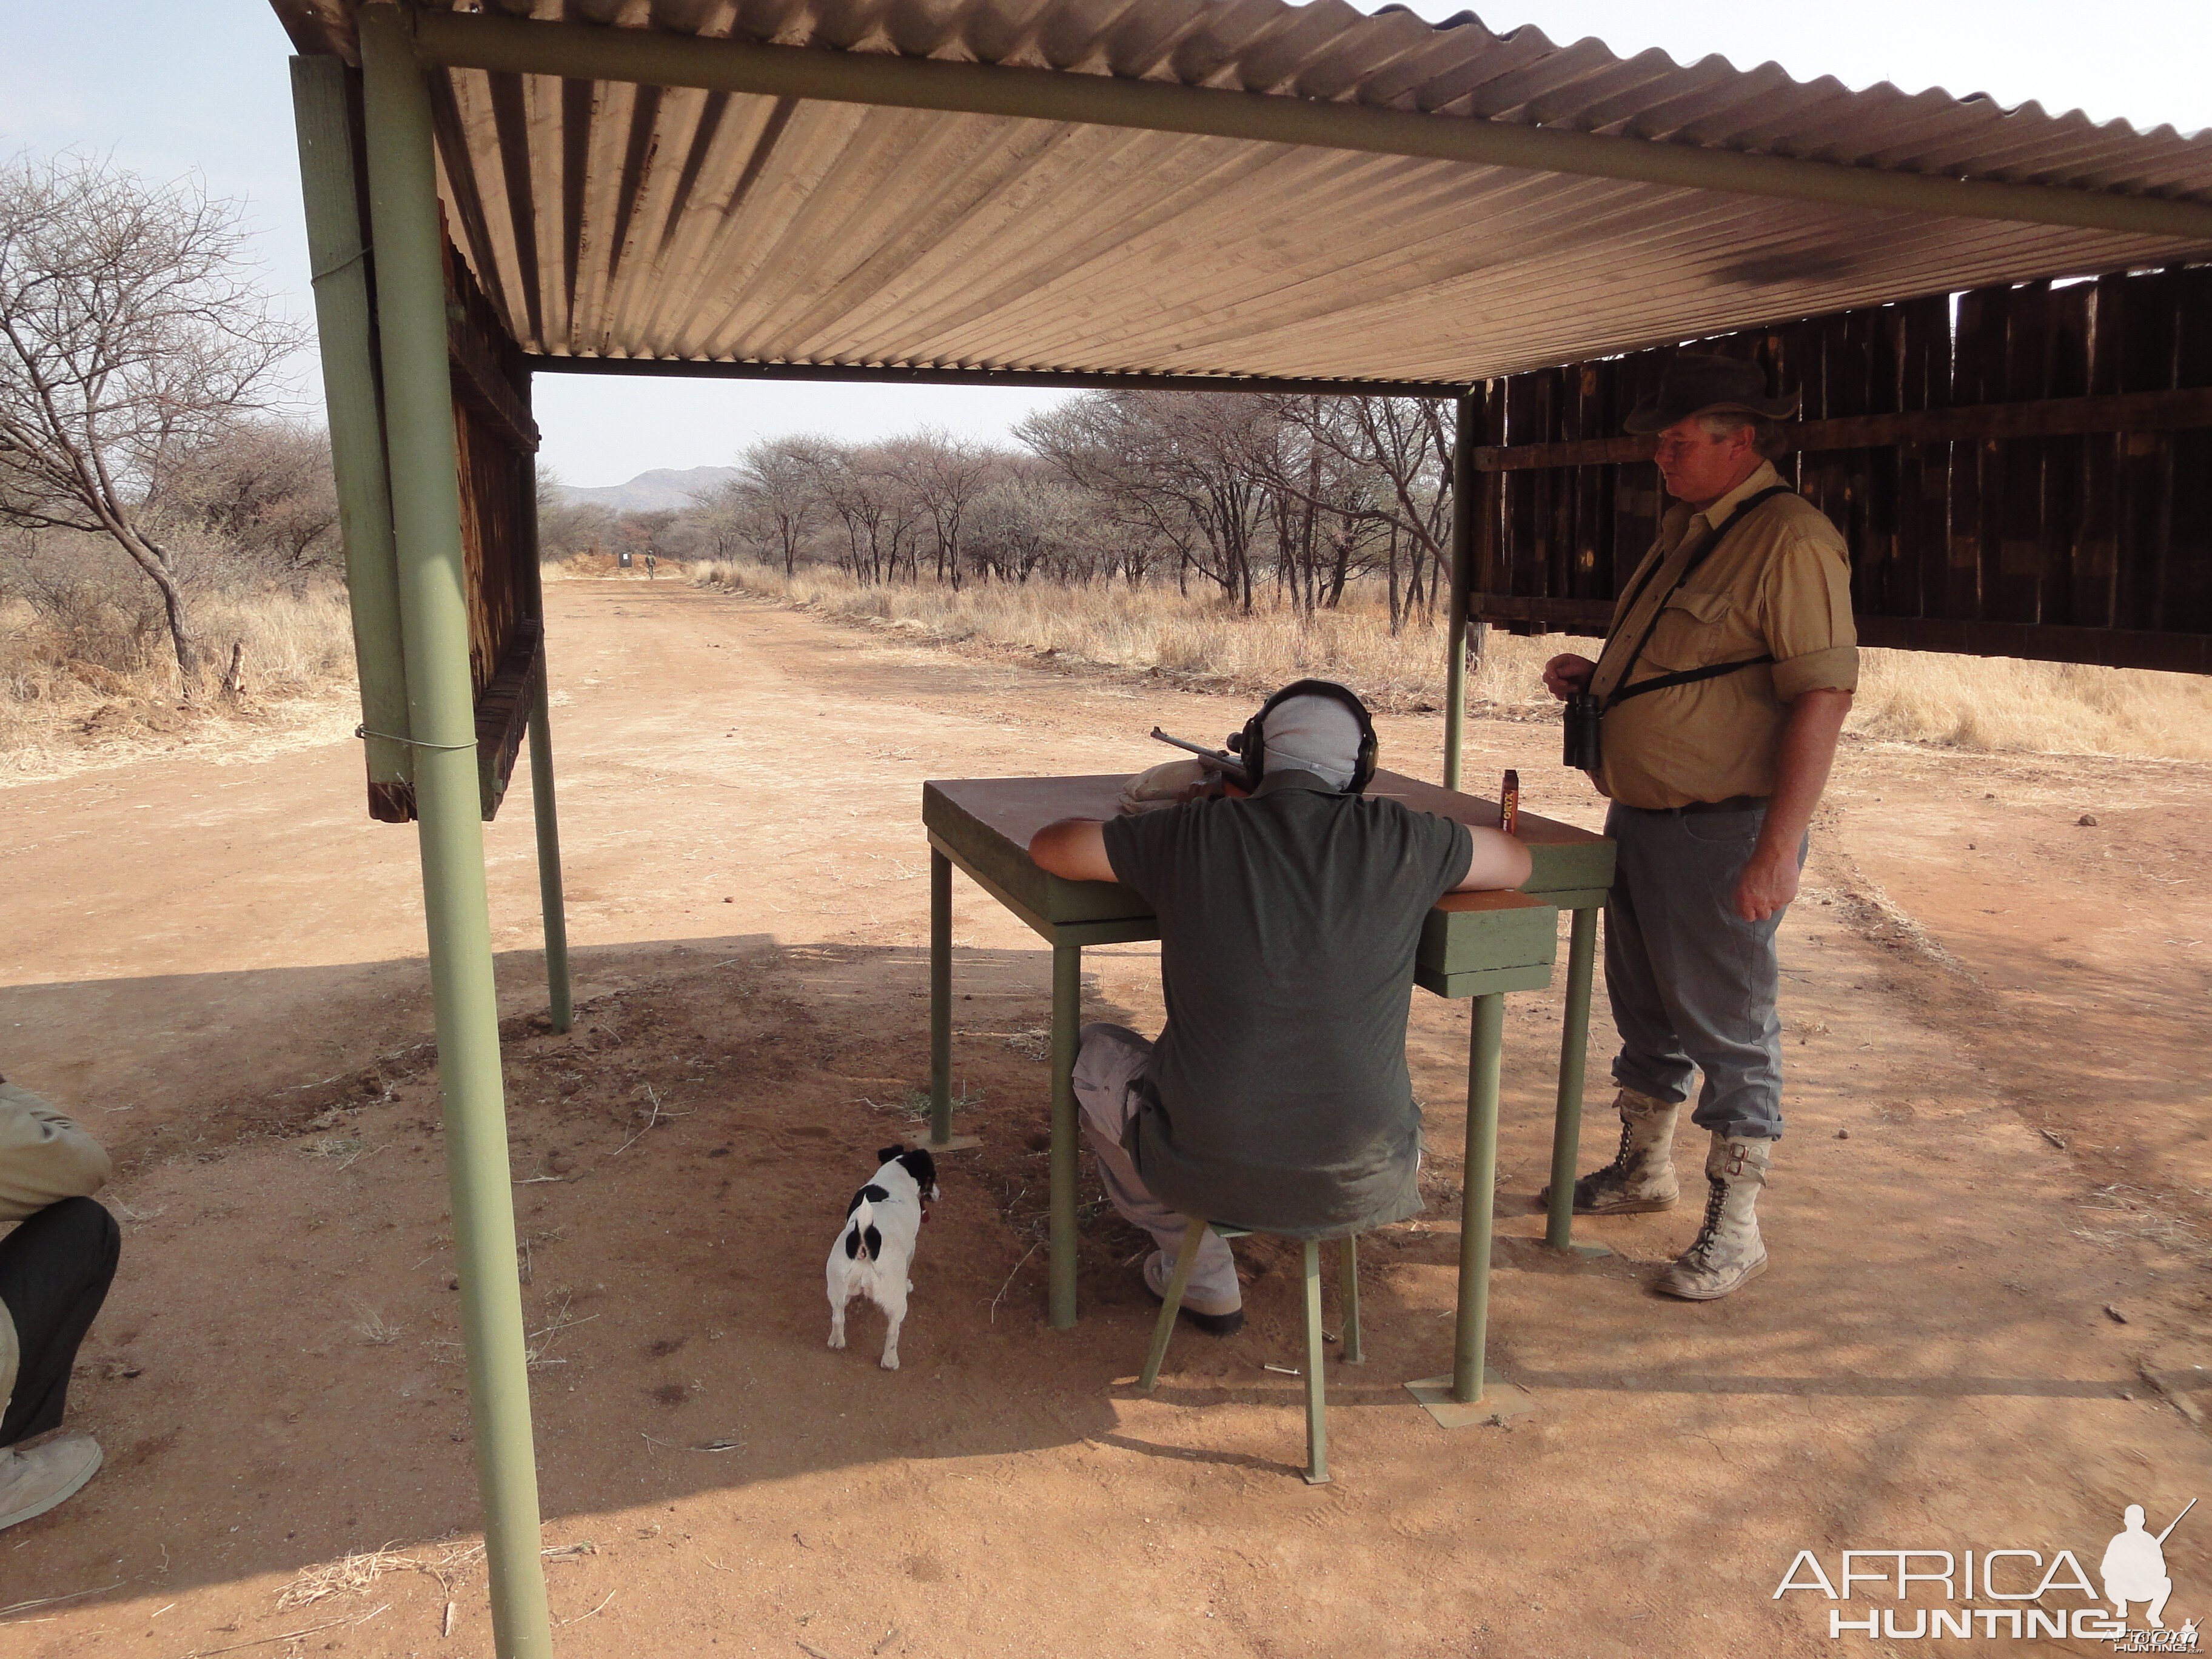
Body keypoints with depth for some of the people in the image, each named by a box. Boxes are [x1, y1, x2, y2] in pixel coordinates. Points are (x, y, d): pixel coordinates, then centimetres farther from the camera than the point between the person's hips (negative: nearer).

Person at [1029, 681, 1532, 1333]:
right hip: (1361, 1189, 3)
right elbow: (1516, 863, 17)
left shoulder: (1192, 832, -5)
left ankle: (1202, 1279, 34)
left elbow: (1048, 844, 10)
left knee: (1097, 1054, 28)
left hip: (1209, 1173, -2)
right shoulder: (1399, 838, -4)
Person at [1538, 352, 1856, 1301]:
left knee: (1728, 1026, 1)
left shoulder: (1790, 539, -15)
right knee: (1645, 1007, 19)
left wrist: (1779, 848, -26)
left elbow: (1824, 693, -22)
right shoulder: (1684, 530, 15)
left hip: (1723, 831, -9)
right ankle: (1644, 1169, 37)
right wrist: (1594, 676, 8)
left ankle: (1735, 1229, 14)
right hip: (1640, 819, 9)